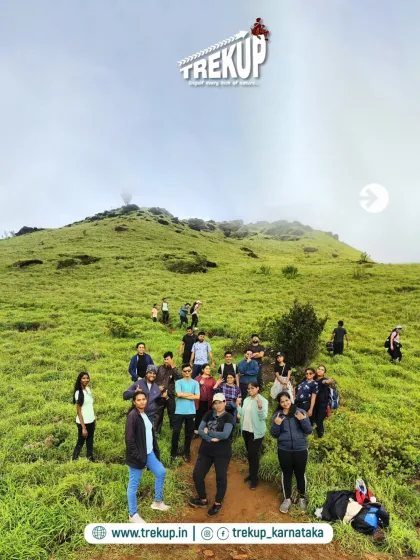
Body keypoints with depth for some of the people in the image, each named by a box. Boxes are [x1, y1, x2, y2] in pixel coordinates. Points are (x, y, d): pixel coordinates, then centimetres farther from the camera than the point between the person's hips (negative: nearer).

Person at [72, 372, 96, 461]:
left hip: (91, 421, 7)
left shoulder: (88, 389, 3)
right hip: (83, 422, -7)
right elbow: (79, 412, -16)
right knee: (80, 443, 5)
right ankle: (74, 460, 19)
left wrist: (94, 419, 11)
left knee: (90, 442, 17)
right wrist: (83, 427, -17)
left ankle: (90, 459, 28)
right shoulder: (78, 393, -17)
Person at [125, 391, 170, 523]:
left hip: (149, 453, 9)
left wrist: (155, 450, 10)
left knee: (161, 472, 15)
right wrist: (136, 456, -21)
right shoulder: (132, 416, -19)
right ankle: (133, 515, 18)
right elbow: (129, 439, -21)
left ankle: (157, 502, 32)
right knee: (134, 484, 4)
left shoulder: (146, 414, 7)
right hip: (138, 455, -9)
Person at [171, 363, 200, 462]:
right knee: (176, 432, -1)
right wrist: (191, 394, -7)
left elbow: (197, 397, -6)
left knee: (189, 433, 9)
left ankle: (186, 453, 22)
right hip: (179, 411, -2)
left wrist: (184, 395, -9)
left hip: (191, 412, 2)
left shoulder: (195, 383, 5)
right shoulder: (178, 382, 2)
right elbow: (178, 394, -14)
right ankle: (173, 453, 13)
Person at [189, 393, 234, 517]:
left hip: (222, 453, -4)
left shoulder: (228, 417, -9)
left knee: (221, 478, 6)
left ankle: (218, 504, 28)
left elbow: (225, 434, -22)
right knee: (197, 474, 6)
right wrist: (211, 439, -20)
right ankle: (203, 500, 28)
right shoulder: (209, 414, 2)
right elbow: (200, 430, -5)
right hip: (205, 450, 4)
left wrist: (208, 431, -14)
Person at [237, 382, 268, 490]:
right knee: (249, 453, 18)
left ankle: (254, 479, 10)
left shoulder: (263, 400, -13)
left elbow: (264, 417, -21)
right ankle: (251, 474, 33)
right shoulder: (246, 400, 6)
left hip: (256, 432, -7)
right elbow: (242, 414, 6)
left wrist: (260, 406, -35)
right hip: (246, 430, 7)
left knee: (254, 454, -2)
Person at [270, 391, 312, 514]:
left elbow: (309, 431, -6)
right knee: (286, 474, 12)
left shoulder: (301, 412, -6)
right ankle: (287, 498, 30)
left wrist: (303, 420, -24)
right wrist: (276, 424, -20)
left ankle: (302, 497, 33)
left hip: (300, 449, -1)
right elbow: (274, 435, -1)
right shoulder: (277, 415, -1)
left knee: (300, 474, 11)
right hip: (284, 450, 1)